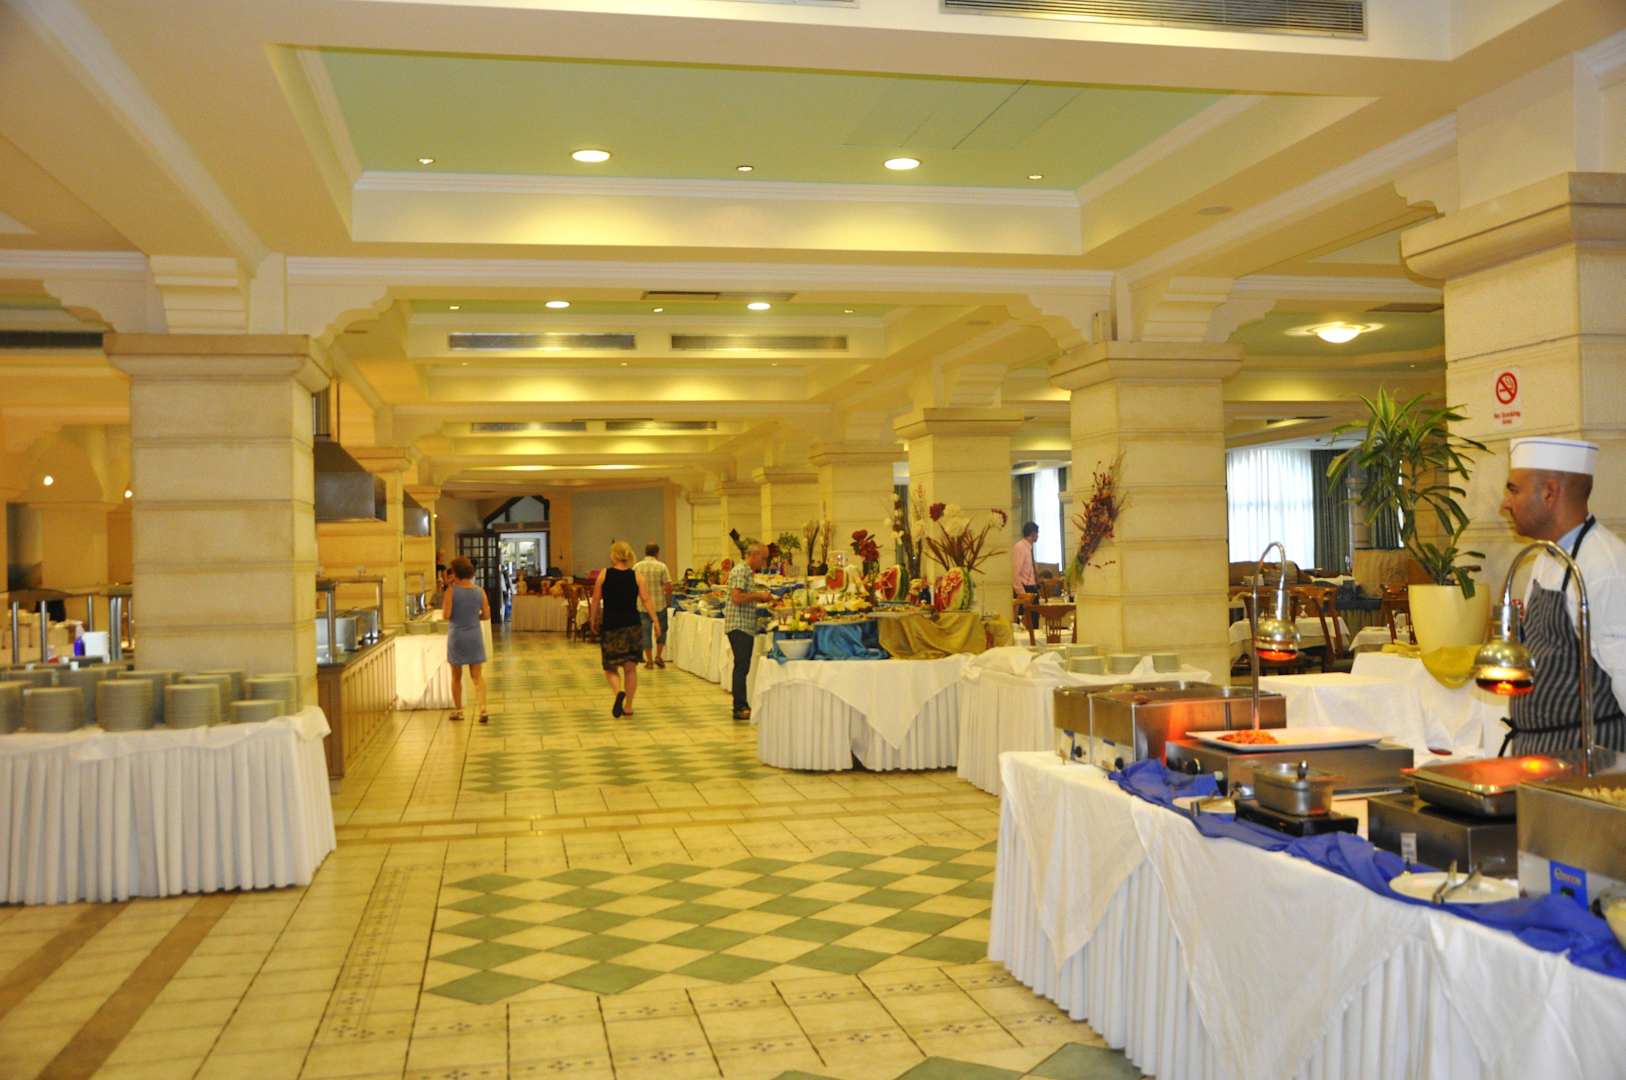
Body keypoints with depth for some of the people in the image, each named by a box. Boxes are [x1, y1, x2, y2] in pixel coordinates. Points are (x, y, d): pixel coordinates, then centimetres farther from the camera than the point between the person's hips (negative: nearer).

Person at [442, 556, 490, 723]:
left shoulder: (451, 591, -12)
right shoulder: (479, 591, -2)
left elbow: (446, 615, -16)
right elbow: (486, 615, 1)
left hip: (457, 636, -2)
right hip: (475, 636, 2)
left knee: (456, 676, 14)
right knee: (477, 675, 7)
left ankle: (458, 711, 23)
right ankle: (482, 708, -9)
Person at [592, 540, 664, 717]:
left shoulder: (604, 575, -3)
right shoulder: (636, 576, 1)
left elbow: (596, 601, 0)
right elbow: (646, 600, -5)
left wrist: (594, 621, 14)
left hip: (610, 626, -2)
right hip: (632, 625, 2)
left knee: (610, 668, 8)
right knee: (630, 668, 11)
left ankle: (619, 691, -21)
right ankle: (628, 706, 12)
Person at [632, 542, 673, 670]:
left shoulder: (636, 567, 0)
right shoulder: (661, 566, -6)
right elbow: (668, 587, -11)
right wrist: (669, 601, 4)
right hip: (659, 604, -2)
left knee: (645, 632, 8)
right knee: (662, 630, 16)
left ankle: (649, 660, 9)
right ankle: (658, 656, 10)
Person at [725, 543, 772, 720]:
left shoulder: (750, 573, 19)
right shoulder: (739, 572, -12)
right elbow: (737, 598, -22)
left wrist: (762, 598, 12)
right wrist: (758, 595, -14)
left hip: (747, 626, 10)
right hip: (739, 626, -10)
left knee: (743, 667, 11)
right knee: (741, 667, -10)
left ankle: (742, 706, 15)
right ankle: (740, 708, -8)